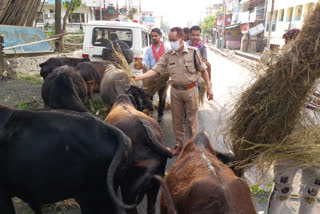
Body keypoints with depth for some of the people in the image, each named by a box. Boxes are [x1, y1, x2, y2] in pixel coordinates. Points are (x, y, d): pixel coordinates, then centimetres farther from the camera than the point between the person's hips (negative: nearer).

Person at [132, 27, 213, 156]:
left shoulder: (193, 52, -7)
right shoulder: (168, 55, -2)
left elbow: (203, 70, 0)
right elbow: (156, 70, -8)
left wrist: (209, 88, -1)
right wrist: (139, 77, -22)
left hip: (190, 90, -3)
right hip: (175, 91, 3)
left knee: (192, 119, 7)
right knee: (177, 119, 13)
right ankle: (179, 145, 30)